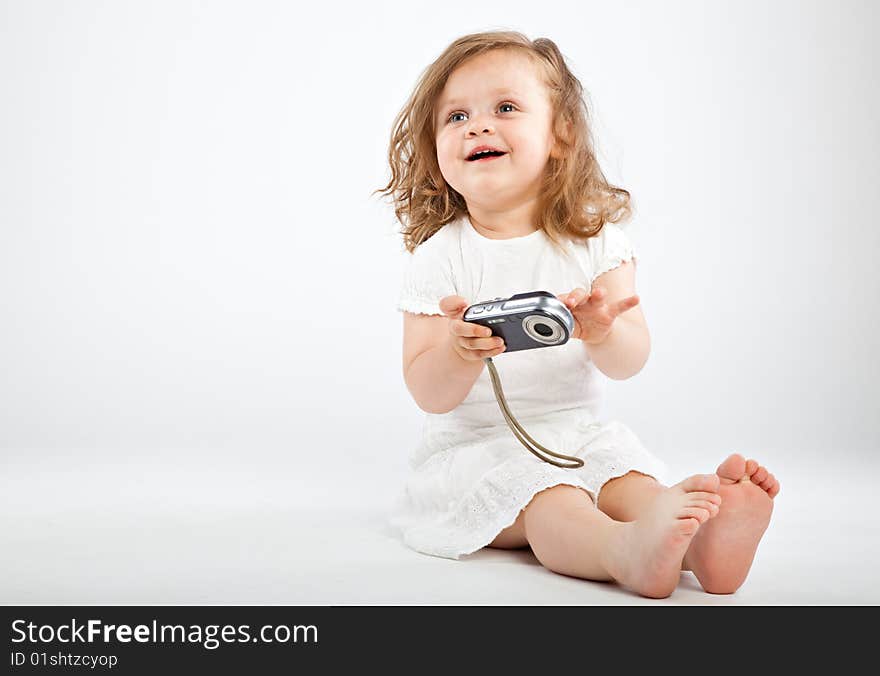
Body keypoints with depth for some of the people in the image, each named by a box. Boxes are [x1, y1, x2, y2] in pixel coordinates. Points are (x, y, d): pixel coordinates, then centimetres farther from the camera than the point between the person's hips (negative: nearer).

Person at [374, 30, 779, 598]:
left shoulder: (596, 238, 1)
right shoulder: (438, 258, -5)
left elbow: (631, 361, -6)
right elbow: (430, 396, -10)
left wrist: (602, 333, -31)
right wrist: (459, 353, -33)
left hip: (581, 433, 3)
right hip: (477, 445, -2)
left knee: (630, 479, -27)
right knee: (547, 499, -32)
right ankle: (626, 550, -58)